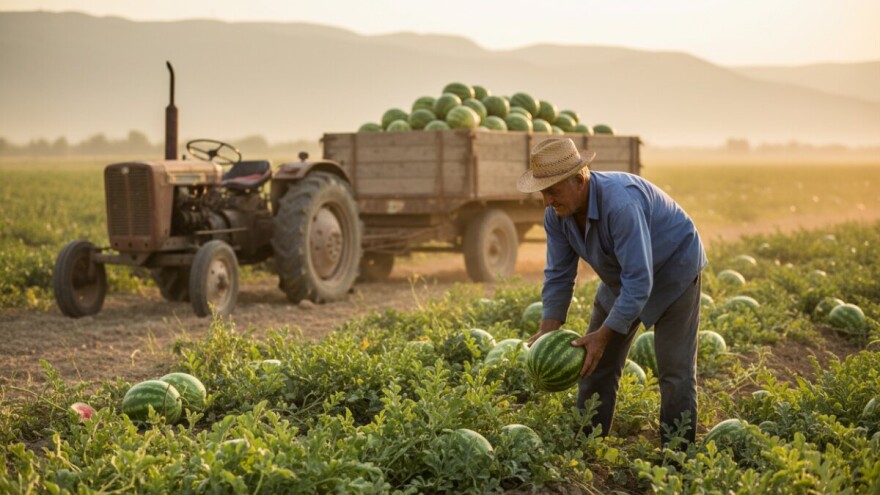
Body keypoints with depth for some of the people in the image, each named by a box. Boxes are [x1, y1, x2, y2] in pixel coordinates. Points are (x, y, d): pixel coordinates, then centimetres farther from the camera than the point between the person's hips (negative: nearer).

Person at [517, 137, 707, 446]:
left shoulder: (620, 204, -39)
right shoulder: (556, 213, -16)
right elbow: (558, 274, -6)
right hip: (622, 275, 7)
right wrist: (548, 330, -15)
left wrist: (605, 334, -36)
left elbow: (639, 281, -38)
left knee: (675, 371, -10)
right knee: (596, 364, 6)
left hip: (673, 269, -7)